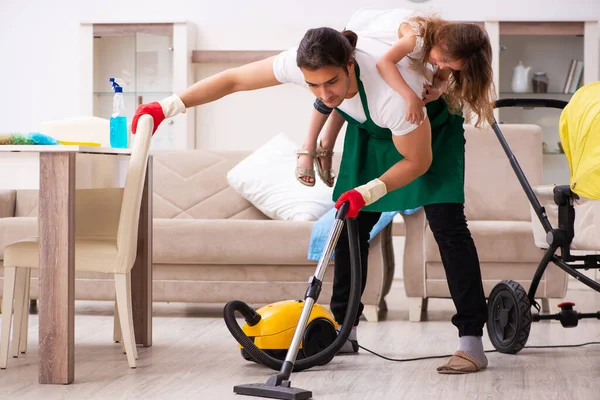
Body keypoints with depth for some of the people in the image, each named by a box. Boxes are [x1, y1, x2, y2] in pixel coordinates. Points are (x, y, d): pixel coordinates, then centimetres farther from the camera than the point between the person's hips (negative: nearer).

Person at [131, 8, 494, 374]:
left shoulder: (392, 91, -43)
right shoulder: (303, 64, -31)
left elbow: (419, 161, -28)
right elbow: (234, 79, -21)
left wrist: (367, 193, -36)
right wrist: (168, 107, -24)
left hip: (431, 126, -6)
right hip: (371, 127, 6)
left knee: (446, 224, -16)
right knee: (350, 225, 1)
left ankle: (472, 340, -14)